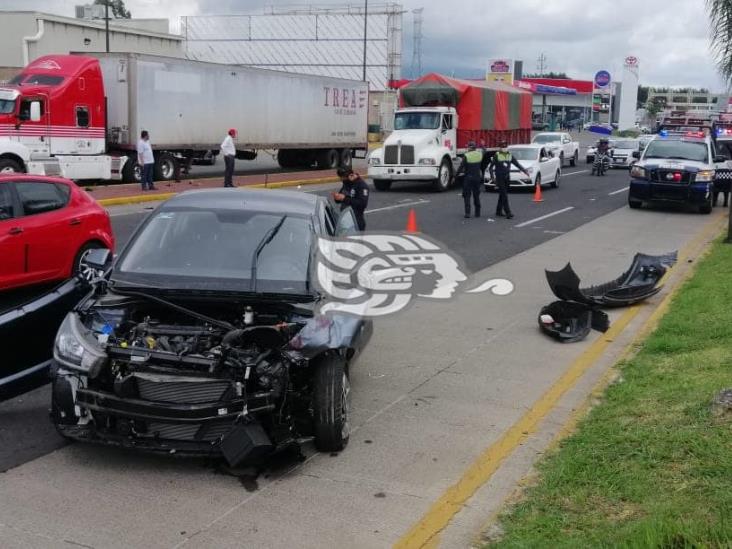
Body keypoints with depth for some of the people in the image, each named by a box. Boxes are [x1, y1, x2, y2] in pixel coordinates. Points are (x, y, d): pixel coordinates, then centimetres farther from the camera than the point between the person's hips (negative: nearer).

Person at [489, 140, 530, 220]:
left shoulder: (510, 155, 9)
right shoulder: (496, 155, -4)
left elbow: (517, 164, 12)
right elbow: (491, 167, -1)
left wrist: (525, 171, 4)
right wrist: (492, 176, -10)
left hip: (507, 177, 5)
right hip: (499, 177, -5)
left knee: (502, 195, 12)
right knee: (504, 195, -12)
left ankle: (499, 211, 24)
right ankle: (508, 213, -17)